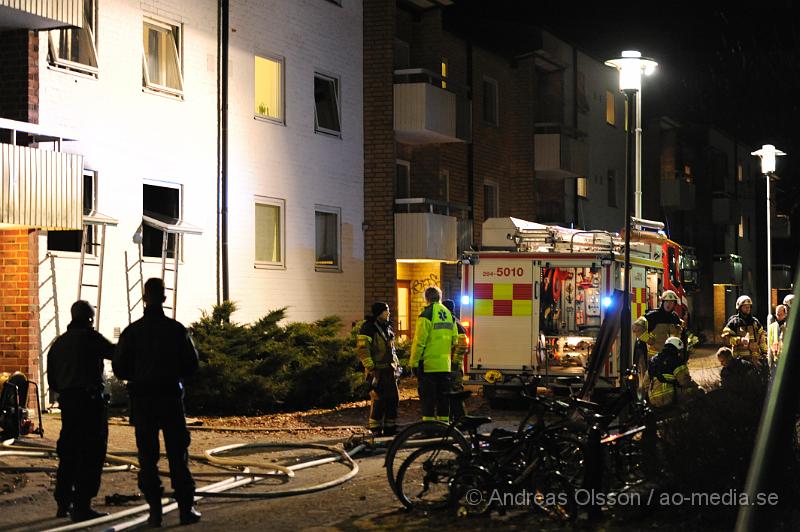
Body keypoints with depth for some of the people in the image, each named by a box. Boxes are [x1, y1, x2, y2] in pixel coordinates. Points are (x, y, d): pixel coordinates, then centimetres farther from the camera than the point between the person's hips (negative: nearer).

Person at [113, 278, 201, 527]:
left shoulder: (131, 331, -3)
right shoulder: (177, 329, -4)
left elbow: (120, 369, 0)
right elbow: (191, 364, 0)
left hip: (142, 400, 0)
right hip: (171, 397, 0)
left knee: (147, 456, 5)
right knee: (178, 455, 6)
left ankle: (155, 510, 2)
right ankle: (186, 508, 3)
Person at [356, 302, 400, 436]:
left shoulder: (388, 328, 18)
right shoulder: (368, 328, -9)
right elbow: (362, 348, -15)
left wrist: (396, 364, 21)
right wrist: (370, 367, -20)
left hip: (389, 369, 9)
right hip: (377, 370, -8)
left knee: (393, 398, 9)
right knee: (378, 399, -9)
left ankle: (390, 428, 17)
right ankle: (375, 429, -1)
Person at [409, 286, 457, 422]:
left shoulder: (426, 315, -10)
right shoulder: (449, 315, 11)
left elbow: (419, 341, -13)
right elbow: (454, 340, 14)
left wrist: (414, 362, -9)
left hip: (428, 365, -6)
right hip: (445, 365, 6)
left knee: (428, 397, -2)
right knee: (443, 397, 12)